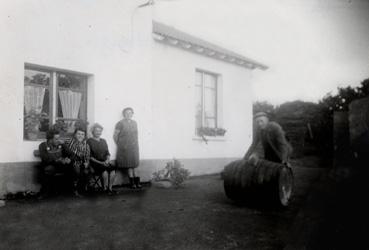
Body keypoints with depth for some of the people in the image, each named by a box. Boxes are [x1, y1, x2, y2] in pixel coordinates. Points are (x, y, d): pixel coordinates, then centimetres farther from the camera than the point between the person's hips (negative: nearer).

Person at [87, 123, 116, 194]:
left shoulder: (103, 141, 20)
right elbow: (90, 156, -5)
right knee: (105, 171, -33)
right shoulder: (89, 141, 2)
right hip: (95, 163, -5)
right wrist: (100, 162, -14)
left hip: (105, 162, 5)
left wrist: (107, 160, -5)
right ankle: (105, 189, -14)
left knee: (113, 169, -27)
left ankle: (110, 188, -16)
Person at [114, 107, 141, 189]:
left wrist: (136, 144, 13)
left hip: (134, 147, 5)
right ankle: (133, 182, 2)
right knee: (129, 165, -3)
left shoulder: (134, 123, 12)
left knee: (133, 164, 8)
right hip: (125, 148, -5)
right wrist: (119, 145, 0)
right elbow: (115, 136, -4)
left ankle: (136, 182, 11)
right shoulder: (120, 123, -5)